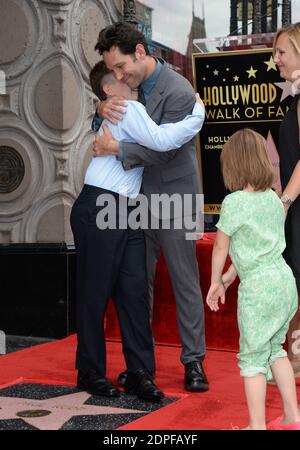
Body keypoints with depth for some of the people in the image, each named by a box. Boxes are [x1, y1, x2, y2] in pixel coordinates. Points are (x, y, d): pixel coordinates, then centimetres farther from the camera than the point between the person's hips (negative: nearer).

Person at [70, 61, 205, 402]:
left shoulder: (121, 114, 23)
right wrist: (198, 114, -9)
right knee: (96, 291, 0)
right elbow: (160, 140, -17)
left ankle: (139, 373, 4)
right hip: (98, 210, -9)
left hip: (126, 213, 9)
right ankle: (90, 372, 10)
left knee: (134, 290, 2)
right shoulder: (128, 109, -5)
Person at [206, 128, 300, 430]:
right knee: (275, 348, 20)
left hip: (257, 287, -7)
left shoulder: (234, 202, -11)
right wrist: (231, 275, 22)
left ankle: (257, 425, 6)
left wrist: (215, 282, 13)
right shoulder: (273, 198, 9)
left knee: (252, 357, 2)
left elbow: (220, 249, -2)